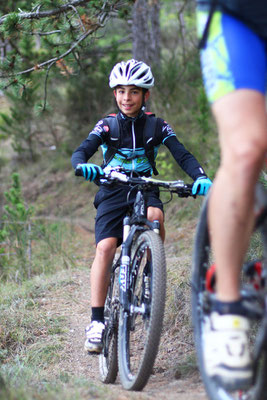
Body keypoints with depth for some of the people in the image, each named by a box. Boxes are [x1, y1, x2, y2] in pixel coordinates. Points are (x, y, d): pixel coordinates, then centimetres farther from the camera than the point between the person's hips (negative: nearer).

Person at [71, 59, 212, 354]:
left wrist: (201, 177, -30)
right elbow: (80, 152, -13)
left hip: (144, 189, 1)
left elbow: (182, 155, -9)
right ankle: (96, 321, -22)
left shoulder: (157, 127, 0)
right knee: (105, 247, -21)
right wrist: (84, 166, -39)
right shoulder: (107, 126, -1)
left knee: (155, 215, -35)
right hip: (113, 192, -1)